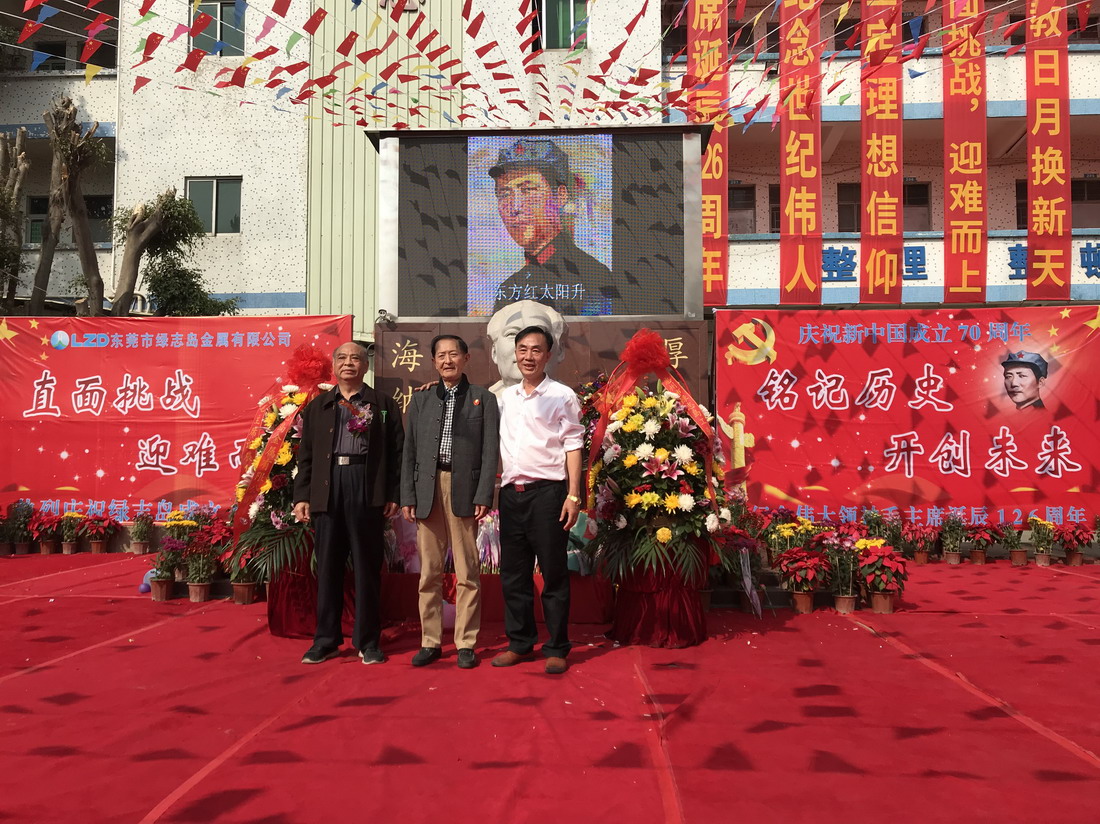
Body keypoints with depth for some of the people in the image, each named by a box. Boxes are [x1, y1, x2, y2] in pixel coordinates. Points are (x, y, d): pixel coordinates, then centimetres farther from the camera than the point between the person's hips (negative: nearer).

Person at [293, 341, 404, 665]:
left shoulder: (384, 404, 8)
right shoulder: (317, 406, 15)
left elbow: (396, 452, 3)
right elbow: (306, 455, 13)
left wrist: (393, 494, -4)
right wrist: (301, 496, 5)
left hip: (368, 491, -2)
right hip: (326, 491, 2)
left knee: (367, 566, 3)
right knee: (328, 566, 6)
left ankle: (368, 641, 12)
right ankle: (326, 640, 17)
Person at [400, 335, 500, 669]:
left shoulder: (483, 399, 8)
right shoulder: (420, 400, 15)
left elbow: (490, 450, 1)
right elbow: (409, 451, 11)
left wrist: (484, 495, -9)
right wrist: (407, 496, 2)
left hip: (464, 490, -2)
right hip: (428, 491, 3)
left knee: (467, 572, 1)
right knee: (429, 571, 6)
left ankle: (465, 644, 9)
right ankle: (430, 641, 15)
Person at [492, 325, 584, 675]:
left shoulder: (562, 396, 0)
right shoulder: (504, 397, 13)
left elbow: (573, 446, -4)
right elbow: (496, 443, 16)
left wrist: (573, 495, -11)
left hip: (546, 491, -5)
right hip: (511, 492, 5)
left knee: (553, 573, 2)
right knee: (513, 573, 10)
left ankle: (557, 649, 11)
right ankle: (520, 643, 22)